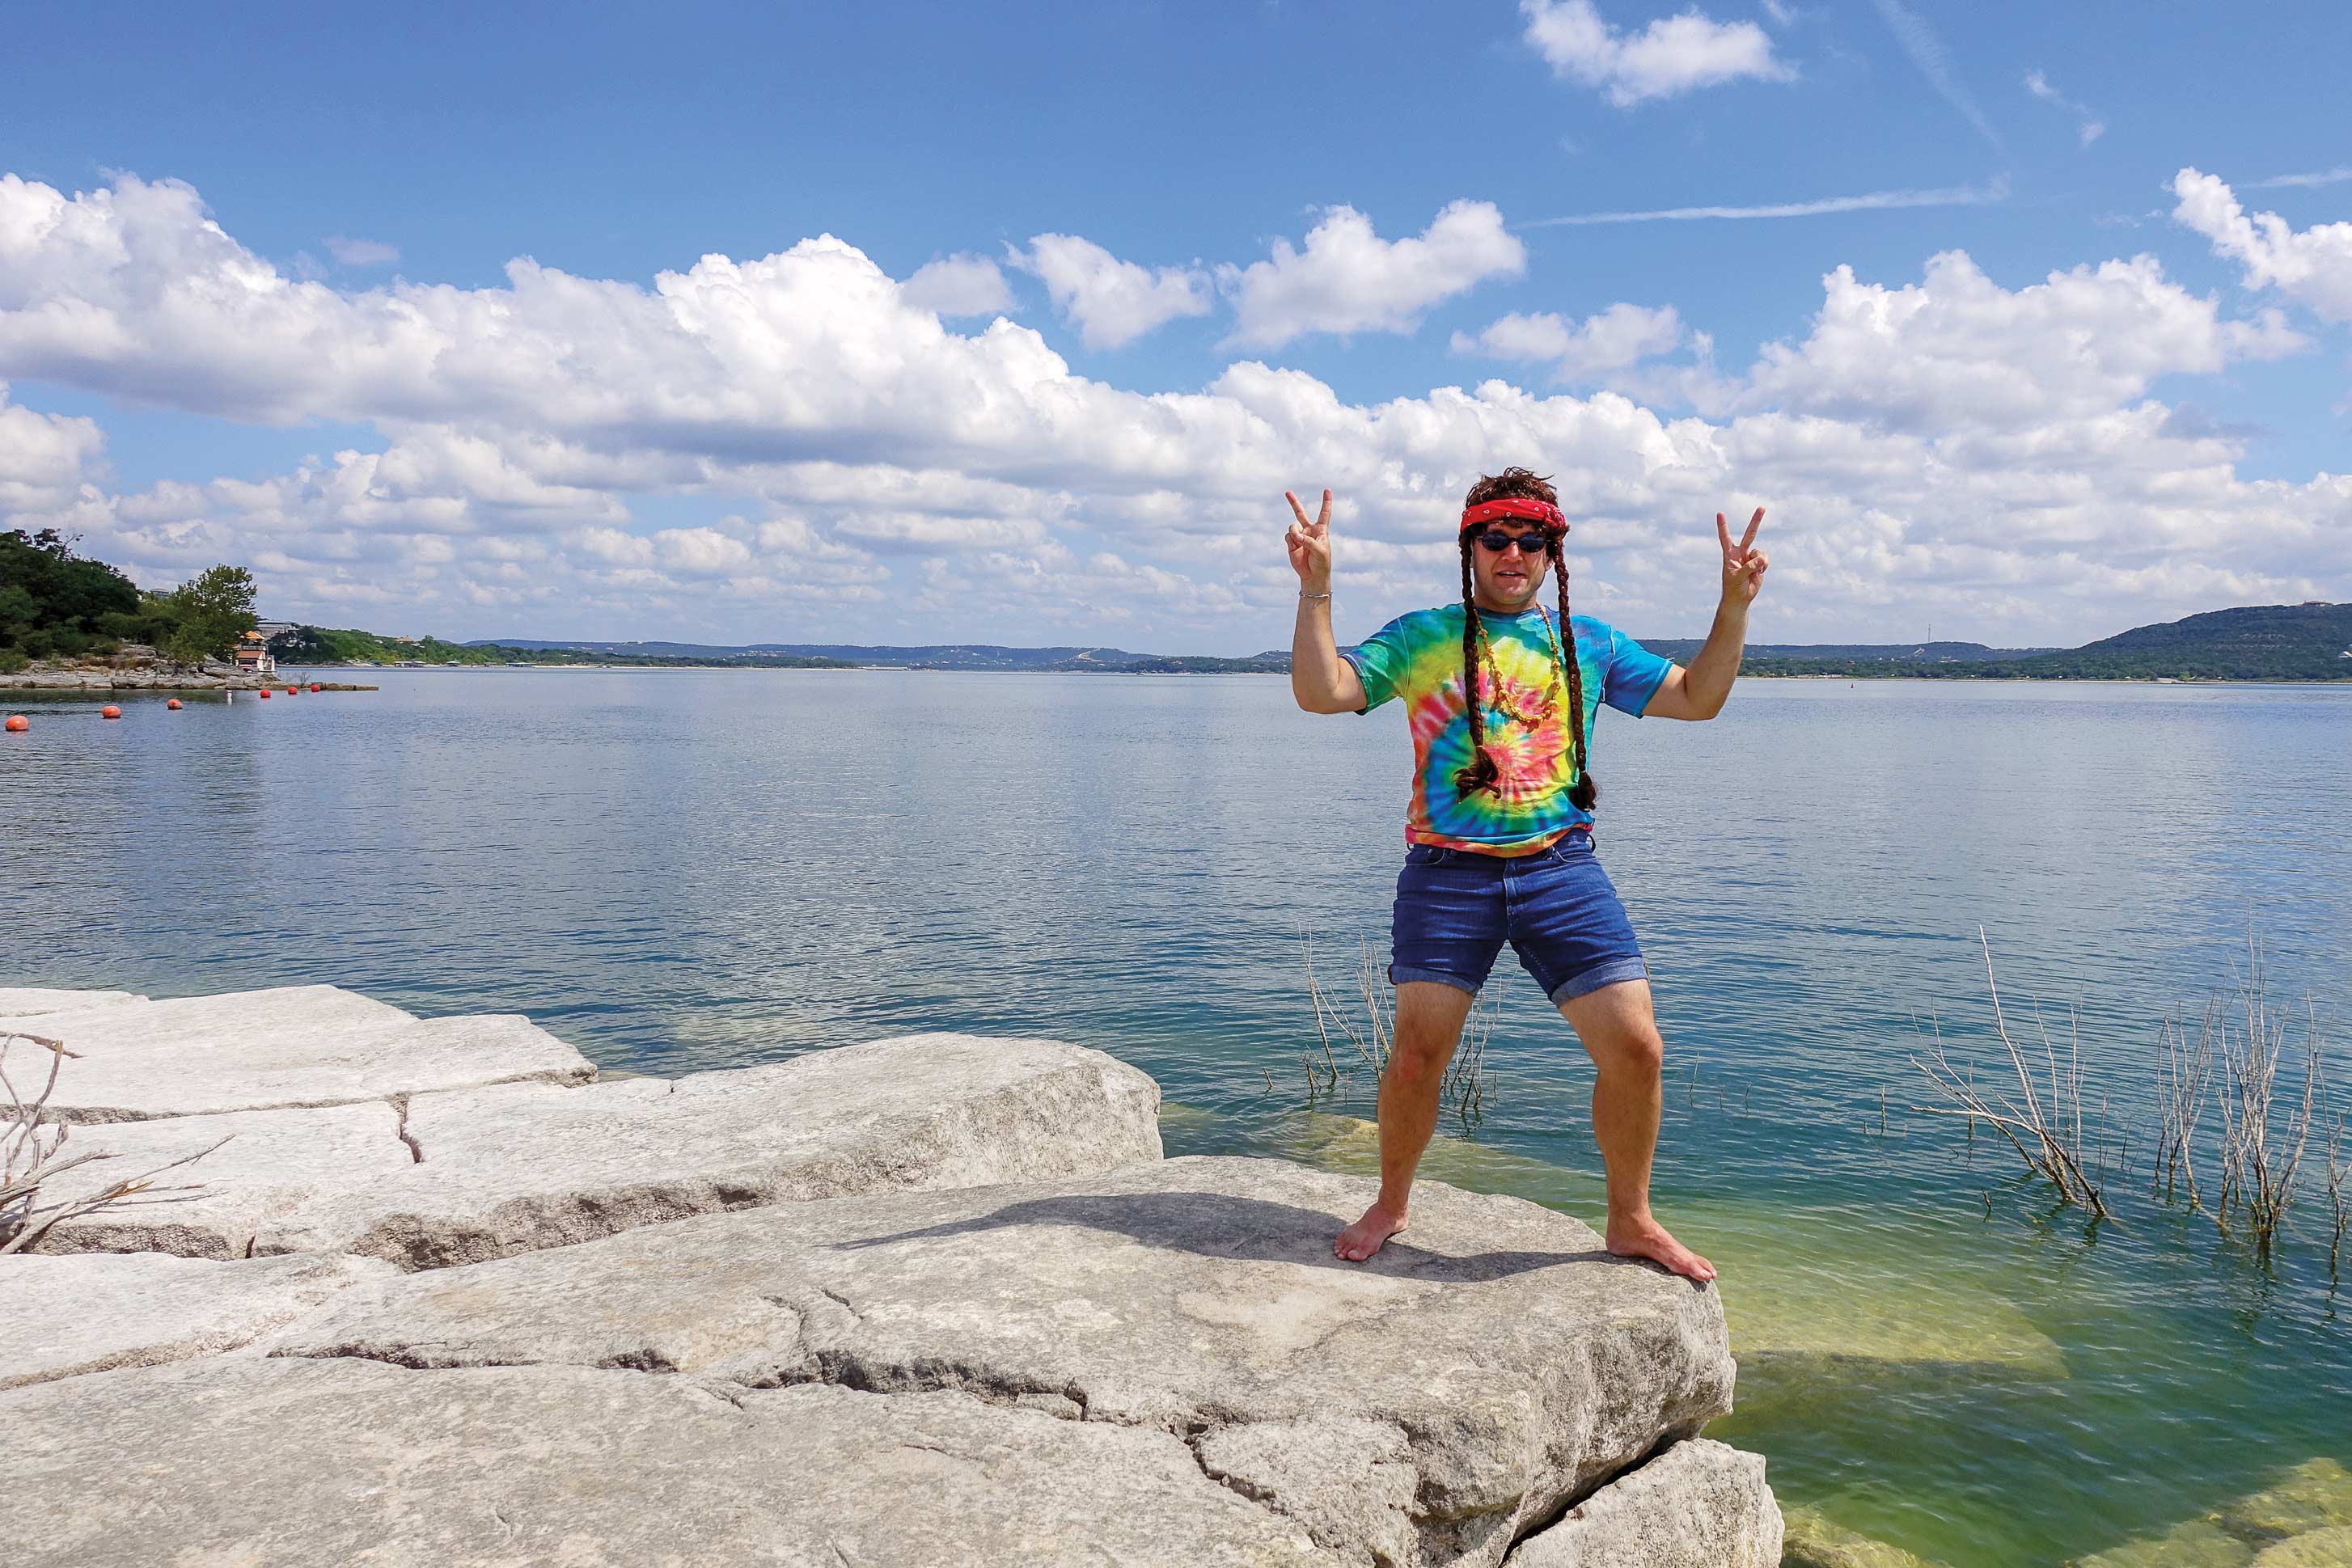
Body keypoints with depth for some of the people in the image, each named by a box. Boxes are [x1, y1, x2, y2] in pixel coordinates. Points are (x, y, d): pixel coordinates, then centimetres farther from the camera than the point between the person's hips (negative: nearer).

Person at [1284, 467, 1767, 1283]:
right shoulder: (1420, 636, 7)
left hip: (1560, 867, 2)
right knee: (1417, 1055, -3)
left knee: (1635, 1047, -5)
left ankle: (1631, 1221, 18)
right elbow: (1322, 692, -5)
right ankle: (1389, 1204, 24)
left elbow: (1696, 697, 19)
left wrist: (1735, 605, 8)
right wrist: (1315, 588, -13)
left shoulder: (1590, 642, 15)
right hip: (1448, 871, -2)